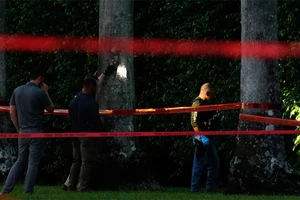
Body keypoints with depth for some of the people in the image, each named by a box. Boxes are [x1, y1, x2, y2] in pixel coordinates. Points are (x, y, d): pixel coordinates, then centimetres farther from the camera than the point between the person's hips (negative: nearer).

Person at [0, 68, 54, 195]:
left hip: (23, 132, 6)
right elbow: (51, 109, 3)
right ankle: (28, 192, 1)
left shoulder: (17, 91, 7)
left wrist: (18, 129, 16)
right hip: (36, 132, -6)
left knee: (20, 161, 13)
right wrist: (46, 92, 10)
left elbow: (12, 112, 8)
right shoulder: (40, 92, -10)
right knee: (33, 163, 1)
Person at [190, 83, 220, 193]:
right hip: (201, 138, -10)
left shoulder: (207, 103, 18)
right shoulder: (197, 103, -12)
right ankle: (195, 189, -2)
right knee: (200, 164, -6)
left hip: (209, 137, 10)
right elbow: (194, 122, -21)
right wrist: (202, 136, -25)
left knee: (214, 163, 13)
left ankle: (211, 188, 18)